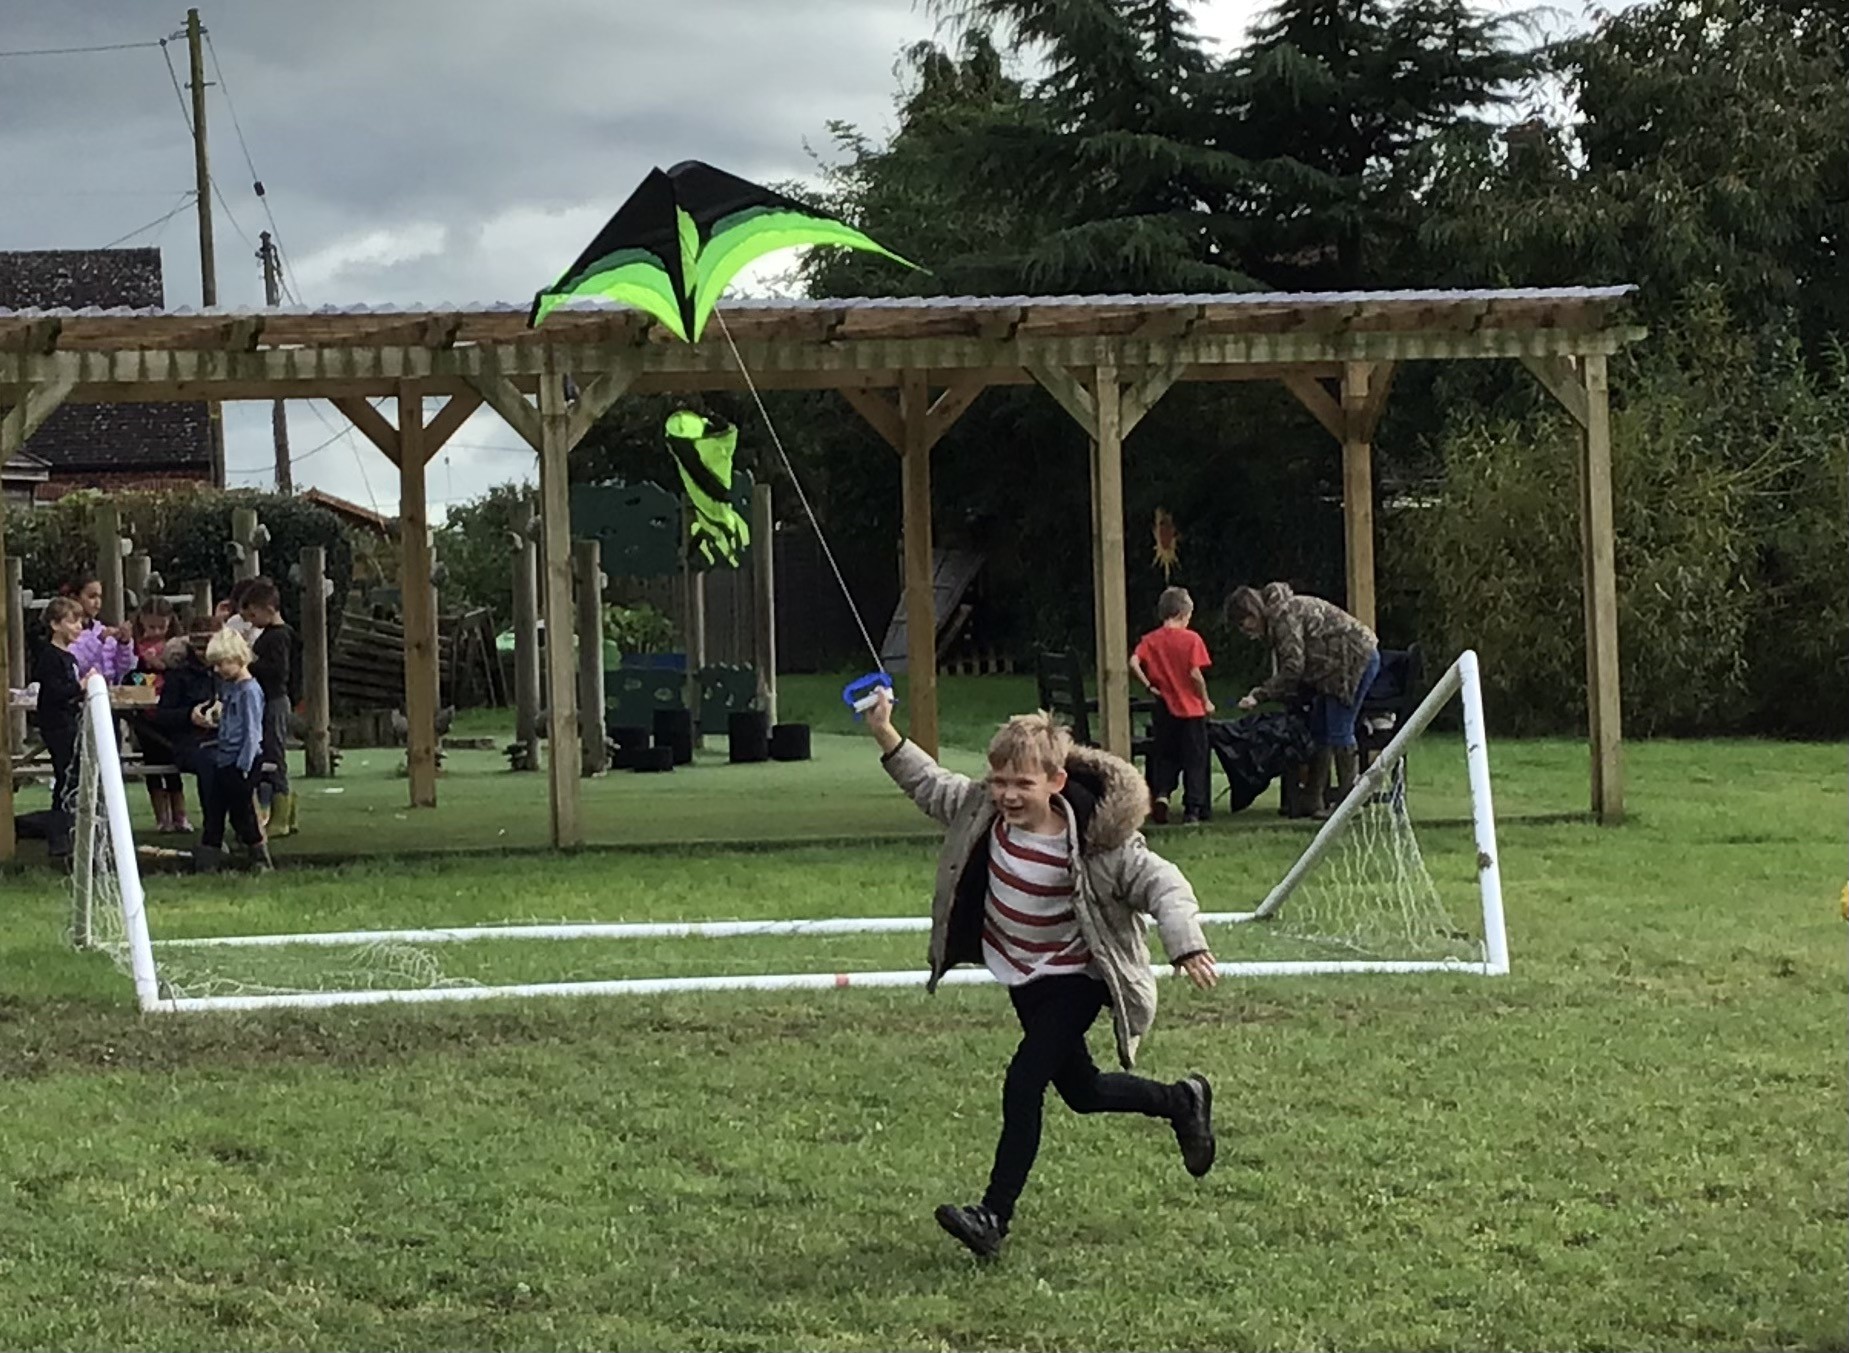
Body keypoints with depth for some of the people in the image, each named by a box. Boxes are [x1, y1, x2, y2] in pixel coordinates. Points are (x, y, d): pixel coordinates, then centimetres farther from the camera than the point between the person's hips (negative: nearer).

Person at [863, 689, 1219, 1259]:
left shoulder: (1095, 842, -28)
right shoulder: (981, 809, -11)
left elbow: (1162, 883, -26)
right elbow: (932, 785, 7)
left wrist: (1187, 946, -42)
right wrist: (887, 737, -4)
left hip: (1074, 979, -7)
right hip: (1020, 974, 7)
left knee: (1024, 1082, -19)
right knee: (1080, 1090, 20)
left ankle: (995, 1216, -14)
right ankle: (1181, 1102, 47)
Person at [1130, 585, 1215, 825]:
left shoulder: (1150, 640, 0)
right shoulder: (1191, 639, -9)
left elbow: (1133, 663, -14)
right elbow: (1195, 673, -15)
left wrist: (1149, 685, -3)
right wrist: (1206, 701, -3)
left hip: (1165, 707, 3)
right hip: (1191, 708, -3)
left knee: (1164, 756, 15)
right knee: (1194, 759, 6)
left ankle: (1161, 793, -6)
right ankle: (1193, 809, 7)